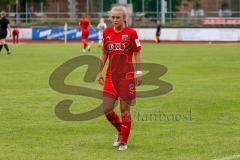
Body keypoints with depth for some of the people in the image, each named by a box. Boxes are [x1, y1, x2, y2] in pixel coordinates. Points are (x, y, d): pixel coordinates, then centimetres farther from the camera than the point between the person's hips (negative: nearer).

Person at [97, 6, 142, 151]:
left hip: (127, 75, -4)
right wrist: (99, 72, 14)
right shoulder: (107, 32, 7)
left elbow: (137, 54, -2)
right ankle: (120, 131, 26)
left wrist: (139, 73, -9)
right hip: (111, 75, 4)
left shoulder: (131, 33, -5)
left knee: (125, 109, -1)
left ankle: (124, 141, 11)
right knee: (107, 109, -1)